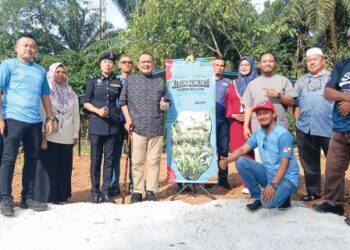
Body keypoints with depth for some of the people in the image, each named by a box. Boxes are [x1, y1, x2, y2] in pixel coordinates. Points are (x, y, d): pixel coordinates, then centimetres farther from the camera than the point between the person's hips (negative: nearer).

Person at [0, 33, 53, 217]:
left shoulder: (40, 70, 18)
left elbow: (45, 96, 21)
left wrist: (49, 118, 14)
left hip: (35, 121, 5)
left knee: (32, 159, 8)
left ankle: (28, 197, 18)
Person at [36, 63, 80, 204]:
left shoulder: (71, 94, 13)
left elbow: (76, 115, 13)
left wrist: (76, 135, 9)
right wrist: (42, 135, -14)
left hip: (66, 138, 4)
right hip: (49, 137, -4)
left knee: (64, 168, 8)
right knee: (49, 168, -1)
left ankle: (62, 197, 19)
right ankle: (48, 199, 7)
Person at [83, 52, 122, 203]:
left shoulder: (118, 83, 11)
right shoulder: (93, 81, 6)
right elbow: (86, 103, 3)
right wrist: (97, 111, -15)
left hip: (113, 125, 2)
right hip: (96, 125, -2)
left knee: (109, 159, 3)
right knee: (96, 159, 1)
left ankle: (106, 191, 10)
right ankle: (95, 191, 10)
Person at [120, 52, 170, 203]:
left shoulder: (160, 81, 15)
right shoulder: (130, 80, 10)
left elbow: (166, 101, 19)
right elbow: (123, 102, 8)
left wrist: (165, 105, -4)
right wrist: (128, 119, -3)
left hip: (157, 128, 2)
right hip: (137, 128, -1)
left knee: (154, 161, 3)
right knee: (137, 162, 0)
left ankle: (151, 191, 11)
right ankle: (137, 191, 9)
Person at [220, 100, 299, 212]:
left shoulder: (283, 134, -18)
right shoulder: (258, 133, 3)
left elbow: (284, 164, -22)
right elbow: (243, 149, 1)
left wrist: (273, 185, -32)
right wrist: (227, 160, -19)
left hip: (286, 177, -6)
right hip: (267, 173, 7)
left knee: (268, 202, -32)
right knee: (241, 162, -13)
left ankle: (283, 195, 5)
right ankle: (258, 197, 1)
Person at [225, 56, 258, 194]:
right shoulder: (234, 84, 18)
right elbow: (228, 102, 15)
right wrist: (232, 115, -1)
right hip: (236, 122, 4)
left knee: (249, 150, -9)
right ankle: (246, 182, 8)